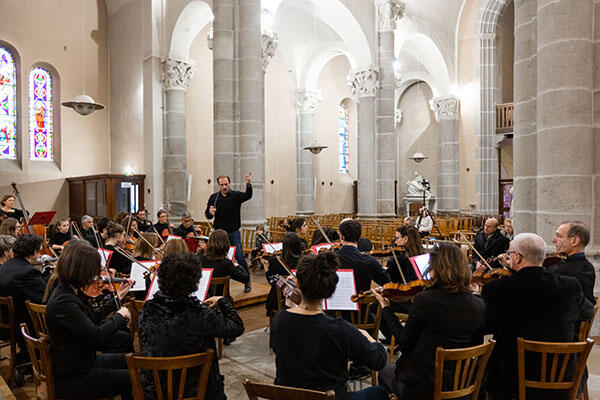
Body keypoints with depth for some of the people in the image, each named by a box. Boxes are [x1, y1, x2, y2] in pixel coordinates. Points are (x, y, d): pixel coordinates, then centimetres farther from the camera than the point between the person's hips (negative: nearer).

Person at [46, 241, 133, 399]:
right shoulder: (63, 301, -28)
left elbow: (93, 319, 12)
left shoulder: (71, 291, 1)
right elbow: (97, 336, -30)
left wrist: (117, 298, 9)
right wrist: (120, 316, -15)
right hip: (71, 379, -9)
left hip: (83, 361, 9)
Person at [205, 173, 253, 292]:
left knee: (240, 257, -3)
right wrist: (210, 213, -16)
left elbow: (248, 195, -22)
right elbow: (207, 215, 7)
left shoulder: (236, 195, -2)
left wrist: (248, 184, -40)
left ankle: (247, 281, 10)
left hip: (233, 232, -2)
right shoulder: (213, 197, 4)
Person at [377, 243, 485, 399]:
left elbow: (404, 342, -11)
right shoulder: (478, 306, -7)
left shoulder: (424, 299, -22)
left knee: (384, 373, 27)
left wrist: (386, 308, -1)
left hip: (420, 386, -5)